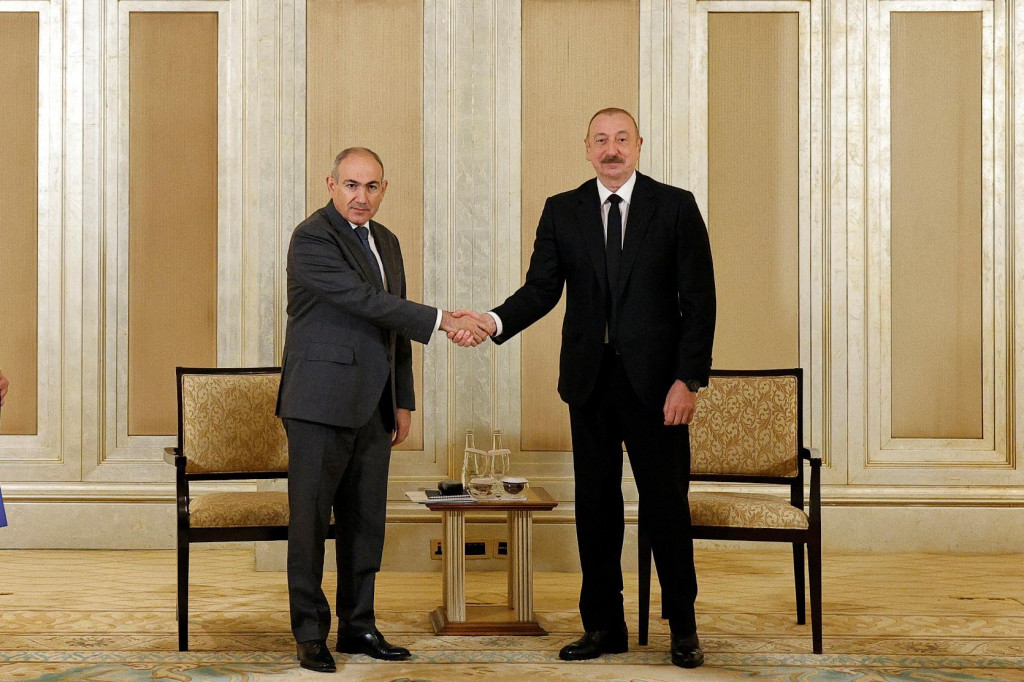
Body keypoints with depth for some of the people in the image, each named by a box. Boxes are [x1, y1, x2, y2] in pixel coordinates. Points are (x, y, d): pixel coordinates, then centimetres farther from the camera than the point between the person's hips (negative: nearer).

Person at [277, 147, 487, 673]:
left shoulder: (386, 242, 16)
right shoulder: (312, 238, -10)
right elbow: (366, 300, -20)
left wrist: (403, 402, 17)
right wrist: (442, 320, -21)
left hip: (372, 407, 7)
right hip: (321, 402, -7)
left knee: (366, 519, 10)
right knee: (310, 516, -2)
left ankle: (358, 626, 19)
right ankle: (310, 633, 7)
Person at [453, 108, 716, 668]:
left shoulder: (675, 207, 1)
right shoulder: (562, 211, 8)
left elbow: (698, 299, -2)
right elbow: (542, 288, 2)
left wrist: (688, 379, -10)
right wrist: (495, 321, -18)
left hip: (655, 380, -2)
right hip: (590, 380, 3)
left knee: (666, 502, 4)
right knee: (595, 506, 8)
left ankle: (683, 627, 18)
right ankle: (603, 625, 19)